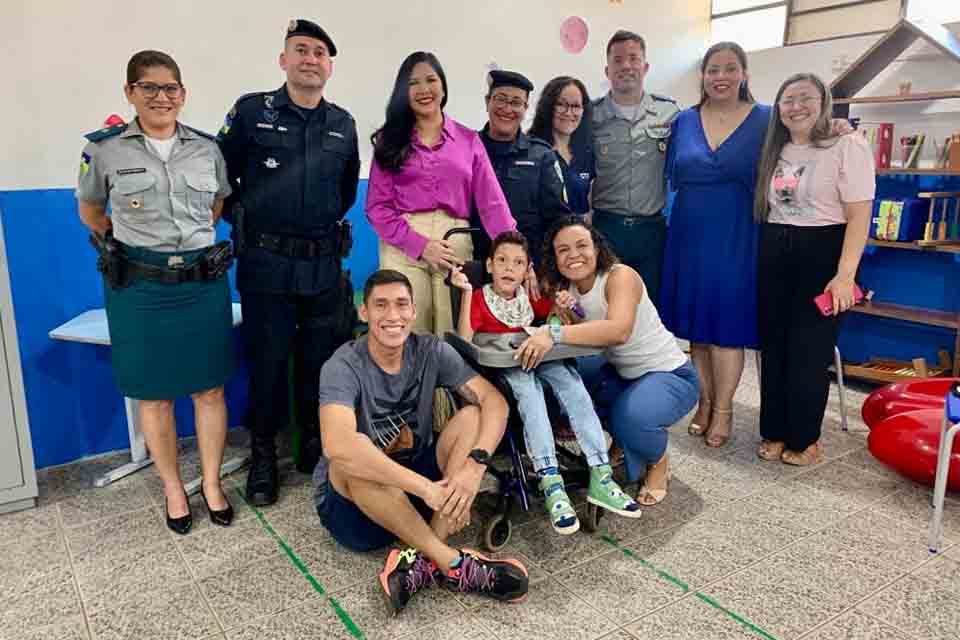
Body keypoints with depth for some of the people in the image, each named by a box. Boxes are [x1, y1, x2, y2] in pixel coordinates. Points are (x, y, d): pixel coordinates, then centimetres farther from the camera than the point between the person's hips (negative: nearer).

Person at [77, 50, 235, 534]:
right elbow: (90, 213, 12)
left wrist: (190, 239, 12)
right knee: (154, 394, 8)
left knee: (210, 388, 7)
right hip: (140, 288, -1)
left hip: (204, 282, 2)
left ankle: (211, 484, 23)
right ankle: (173, 489, 25)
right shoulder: (104, 149, -2)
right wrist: (135, 243, 9)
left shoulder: (207, 148, 3)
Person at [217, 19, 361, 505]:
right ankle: (263, 456, 22)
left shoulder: (343, 125, 8)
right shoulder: (251, 111, -2)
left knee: (321, 361, 10)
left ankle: (315, 448, 28)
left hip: (324, 265, 3)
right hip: (266, 264, -3)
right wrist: (242, 220, 5)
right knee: (268, 361, 6)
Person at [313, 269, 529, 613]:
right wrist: (426, 487, -42)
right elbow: (338, 446, -39)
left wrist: (474, 465, -35)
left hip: (416, 488, 4)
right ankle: (453, 563, -27)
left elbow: (494, 401, -16)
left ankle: (426, 559, -25)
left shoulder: (431, 351, -8)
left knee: (473, 416, -16)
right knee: (350, 460, -36)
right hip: (352, 502, -4)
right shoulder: (342, 367, -21)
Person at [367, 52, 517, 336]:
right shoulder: (389, 140, 9)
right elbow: (377, 206, 3)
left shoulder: (468, 139, 11)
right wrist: (420, 244, -11)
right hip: (403, 246, -1)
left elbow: (492, 202, 2)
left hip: (455, 244, 1)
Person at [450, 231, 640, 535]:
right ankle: (551, 484, -43)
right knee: (527, 386, -35)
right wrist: (466, 292, -22)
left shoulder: (533, 297, 12)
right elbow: (464, 341, -15)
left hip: (539, 360, 3)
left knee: (567, 376, -27)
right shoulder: (479, 299, 0)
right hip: (499, 369, -3)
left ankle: (601, 477, -30)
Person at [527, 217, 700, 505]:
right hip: (622, 373, 8)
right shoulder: (567, 288, -1)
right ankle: (621, 442, 15)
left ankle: (659, 463, 4)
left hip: (671, 375, -7)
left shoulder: (620, 275, -23)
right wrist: (563, 312, -27)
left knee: (632, 416, -35)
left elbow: (619, 330, -43)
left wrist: (555, 335, -50)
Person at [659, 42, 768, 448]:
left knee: (728, 321, 0)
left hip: (736, 236, -3)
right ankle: (705, 401, 23)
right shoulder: (685, 121, 8)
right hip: (690, 234, 3)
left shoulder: (765, 120, 0)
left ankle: (723, 408, 14)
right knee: (695, 321, 8)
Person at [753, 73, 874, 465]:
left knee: (809, 350, 1)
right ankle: (774, 431, 23)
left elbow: (859, 216, -12)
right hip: (773, 254, 6)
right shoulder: (774, 151, 11)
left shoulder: (848, 146, -7)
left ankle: (804, 438, 17)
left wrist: (845, 274, -19)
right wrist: (759, 255, 7)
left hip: (821, 253, -5)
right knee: (772, 346, 9)